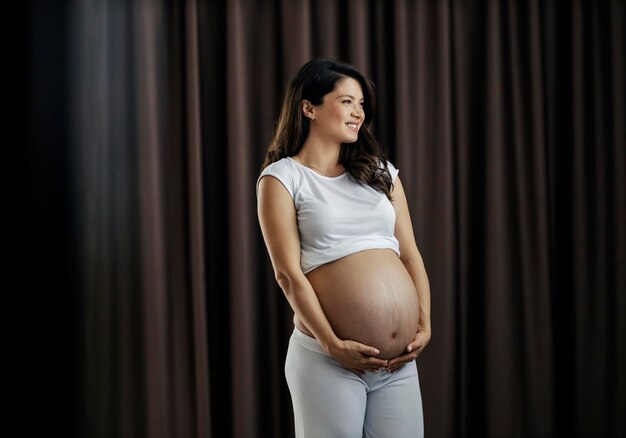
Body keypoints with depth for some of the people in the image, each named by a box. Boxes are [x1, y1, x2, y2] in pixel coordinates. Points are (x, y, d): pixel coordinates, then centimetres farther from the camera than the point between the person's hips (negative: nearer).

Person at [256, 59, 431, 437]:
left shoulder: (381, 171, 15)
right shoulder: (282, 178, 1)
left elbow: (410, 254, 12)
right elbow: (288, 273, -7)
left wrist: (425, 326, 0)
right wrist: (332, 345, -13)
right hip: (329, 361, -4)